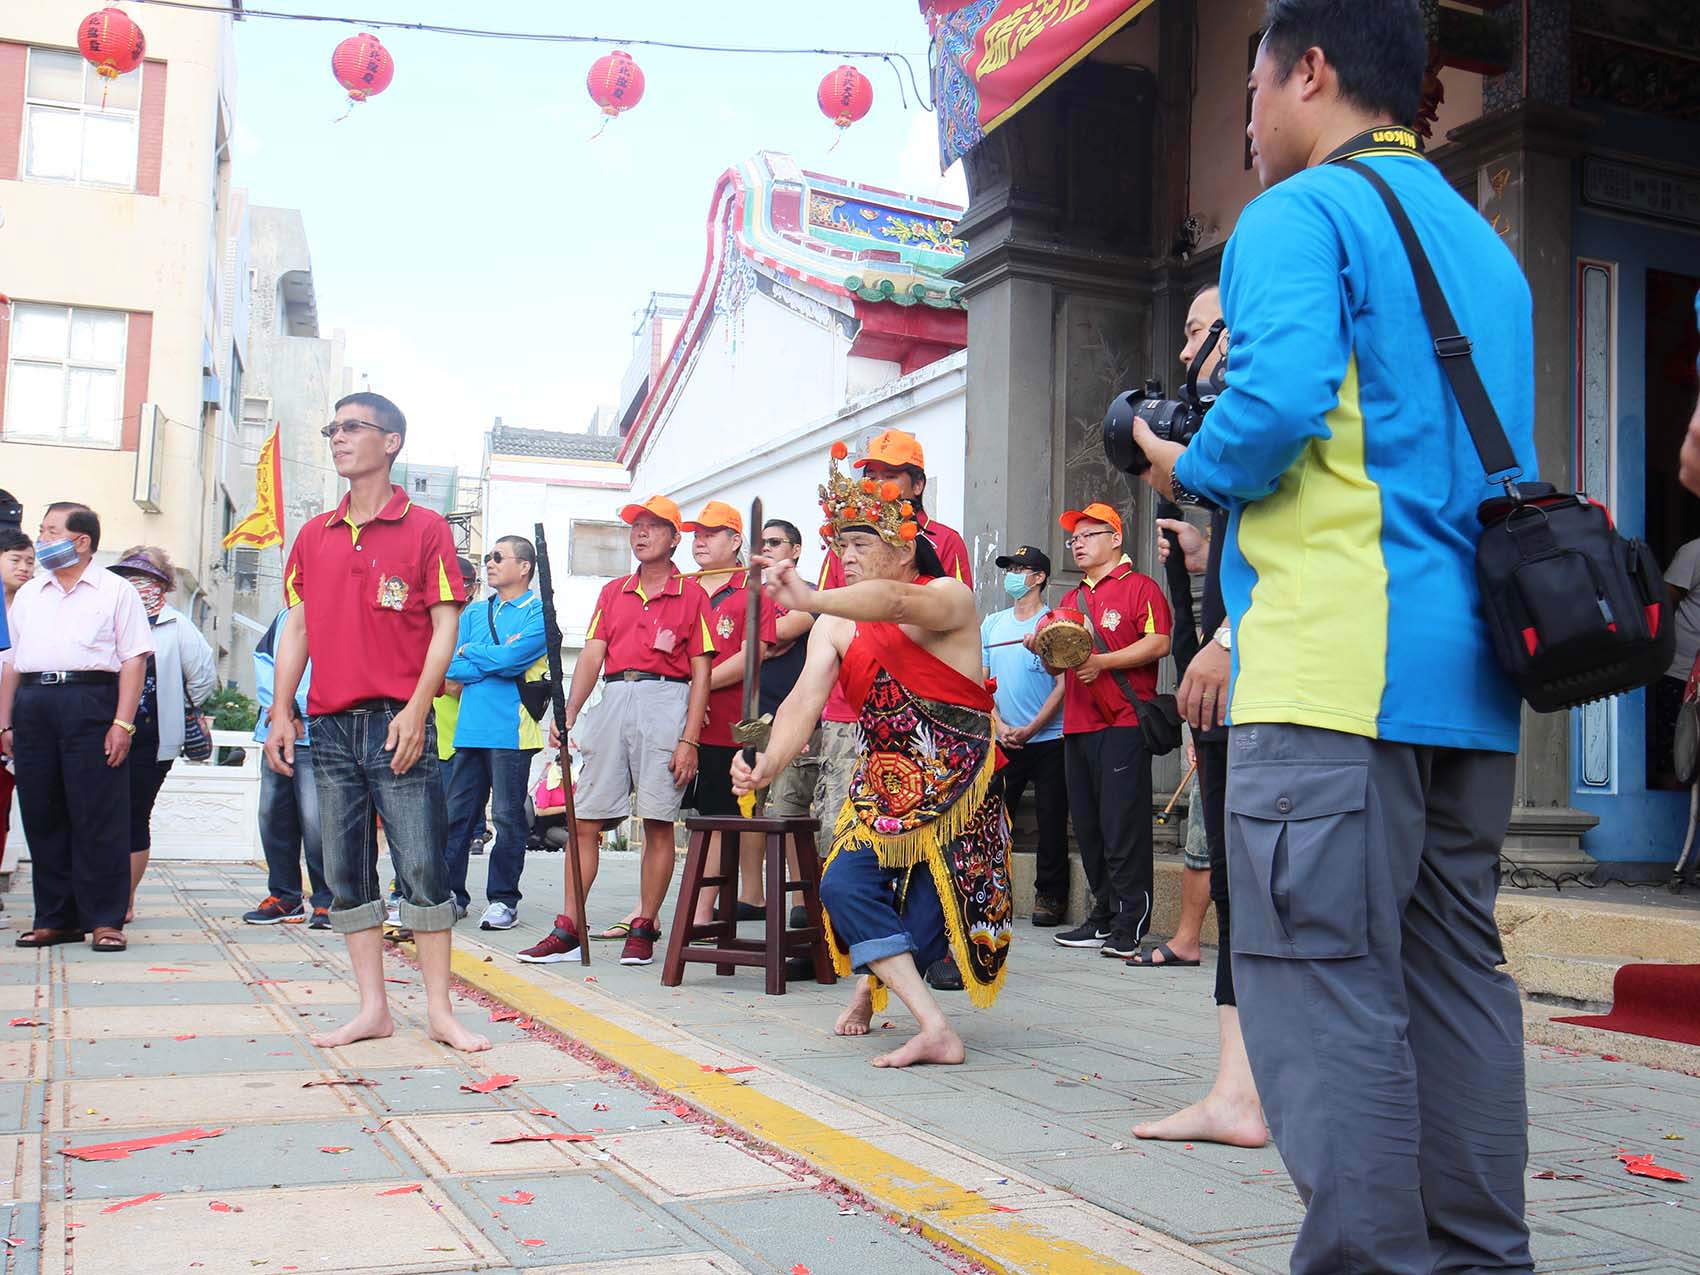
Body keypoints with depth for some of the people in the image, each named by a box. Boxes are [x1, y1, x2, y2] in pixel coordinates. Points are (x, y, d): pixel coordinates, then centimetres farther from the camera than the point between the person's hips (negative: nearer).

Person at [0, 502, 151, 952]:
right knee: (42, 817, 5)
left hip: (90, 702, -5)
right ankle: (54, 919, 13)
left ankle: (105, 919, -3)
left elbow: (134, 660, -2)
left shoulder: (116, 592, 5)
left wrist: (123, 722, -11)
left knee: (99, 815, -6)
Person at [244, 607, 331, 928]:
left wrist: (296, 708, -15)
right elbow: (262, 660, 15)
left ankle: (326, 901, -2)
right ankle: (283, 895, 19)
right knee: (273, 814, 8)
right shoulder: (283, 617, 21)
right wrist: (280, 705, -3)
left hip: (314, 735, -6)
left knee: (315, 819, -12)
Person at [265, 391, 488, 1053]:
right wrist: (281, 714, 6)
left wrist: (416, 710, -13)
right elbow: (296, 628, 15)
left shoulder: (425, 527, 1)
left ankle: (439, 1011, 5)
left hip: (398, 724, -5)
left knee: (422, 867, -4)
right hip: (330, 725, 5)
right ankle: (373, 1008, 15)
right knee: (345, 873, 7)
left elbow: (444, 627, -3)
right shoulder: (313, 535, 14)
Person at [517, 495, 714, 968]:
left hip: (666, 701, -4)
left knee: (658, 821, -3)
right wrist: (568, 714, -3)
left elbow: (700, 672, 1)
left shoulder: (691, 594, 6)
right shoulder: (613, 592, 20)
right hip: (613, 699, 4)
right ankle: (569, 928, 4)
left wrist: (689, 740, -7)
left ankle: (644, 929, 6)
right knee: (585, 819, 0)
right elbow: (592, 656, 11)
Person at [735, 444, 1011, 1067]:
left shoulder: (950, 597, -11)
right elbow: (805, 699, -11)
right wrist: (768, 763, -31)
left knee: (929, 915, -6)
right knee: (843, 885, -16)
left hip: (956, 785, -4)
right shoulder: (836, 625, 4)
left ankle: (875, 981, 26)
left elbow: (898, 604, -36)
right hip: (881, 784, 4)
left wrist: (807, 598, -51)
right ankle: (934, 1028, -12)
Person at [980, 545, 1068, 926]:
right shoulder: (991, 625, 12)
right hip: (1002, 742, 4)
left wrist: (1030, 729, -14)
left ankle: (1049, 895, 9)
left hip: (1048, 741, -4)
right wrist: (999, 725, -5)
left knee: (1051, 822, -1)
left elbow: (1063, 685, -7)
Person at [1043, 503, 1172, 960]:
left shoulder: (1140, 587, 1)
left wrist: (1102, 662, -19)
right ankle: (1104, 918, 16)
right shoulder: (1071, 599, 23)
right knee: (1088, 826, 8)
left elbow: (1158, 643, -12)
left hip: (1123, 722, -7)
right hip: (1077, 726, 8)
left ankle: (1131, 925, -4)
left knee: (1123, 824, -8)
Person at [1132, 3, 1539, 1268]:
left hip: (1340, 678, -9)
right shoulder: (1485, 243, 23)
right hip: (1474, 681, 9)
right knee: (1456, 974, 13)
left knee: (1320, 977, -6)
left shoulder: (1300, 213, -3)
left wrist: (1187, 466, 1)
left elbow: (1277, 404, -20)